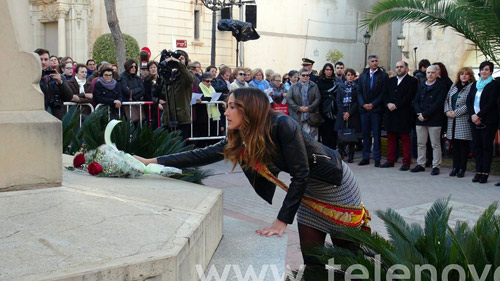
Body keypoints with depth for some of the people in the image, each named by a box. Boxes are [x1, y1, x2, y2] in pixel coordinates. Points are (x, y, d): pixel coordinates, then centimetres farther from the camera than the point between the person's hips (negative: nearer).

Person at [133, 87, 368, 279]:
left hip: (336, 183, -6)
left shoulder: (282, 125, -30)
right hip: (309, 188, 6)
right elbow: (203, 155, -7)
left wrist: (282, 220, -29)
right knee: (312, 259, 4)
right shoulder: (240, 138, -8)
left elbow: (300, 174, -29)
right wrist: (153, 161, -10)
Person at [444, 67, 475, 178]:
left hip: (464, 121, -6)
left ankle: (462, 169, 5)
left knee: (463, 145, -2)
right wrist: (447, 111, -2)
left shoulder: (471, 87, -4)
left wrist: (456, 113, -15)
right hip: (452, 121, 6)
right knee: (454, 144, 9)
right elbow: (447, 99, 16)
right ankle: (455, 167, 17)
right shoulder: (454, 86, 17)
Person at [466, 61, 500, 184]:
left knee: (487, 146, -1)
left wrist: (479, 116, -17)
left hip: (488, 121, -5)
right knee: (477, 145, 6)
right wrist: (472, 115, -9)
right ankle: (478, 171, 12)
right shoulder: (475, 85, 14)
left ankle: (485, 172, 3)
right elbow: (468, 100, 6)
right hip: (474, 120, 5)